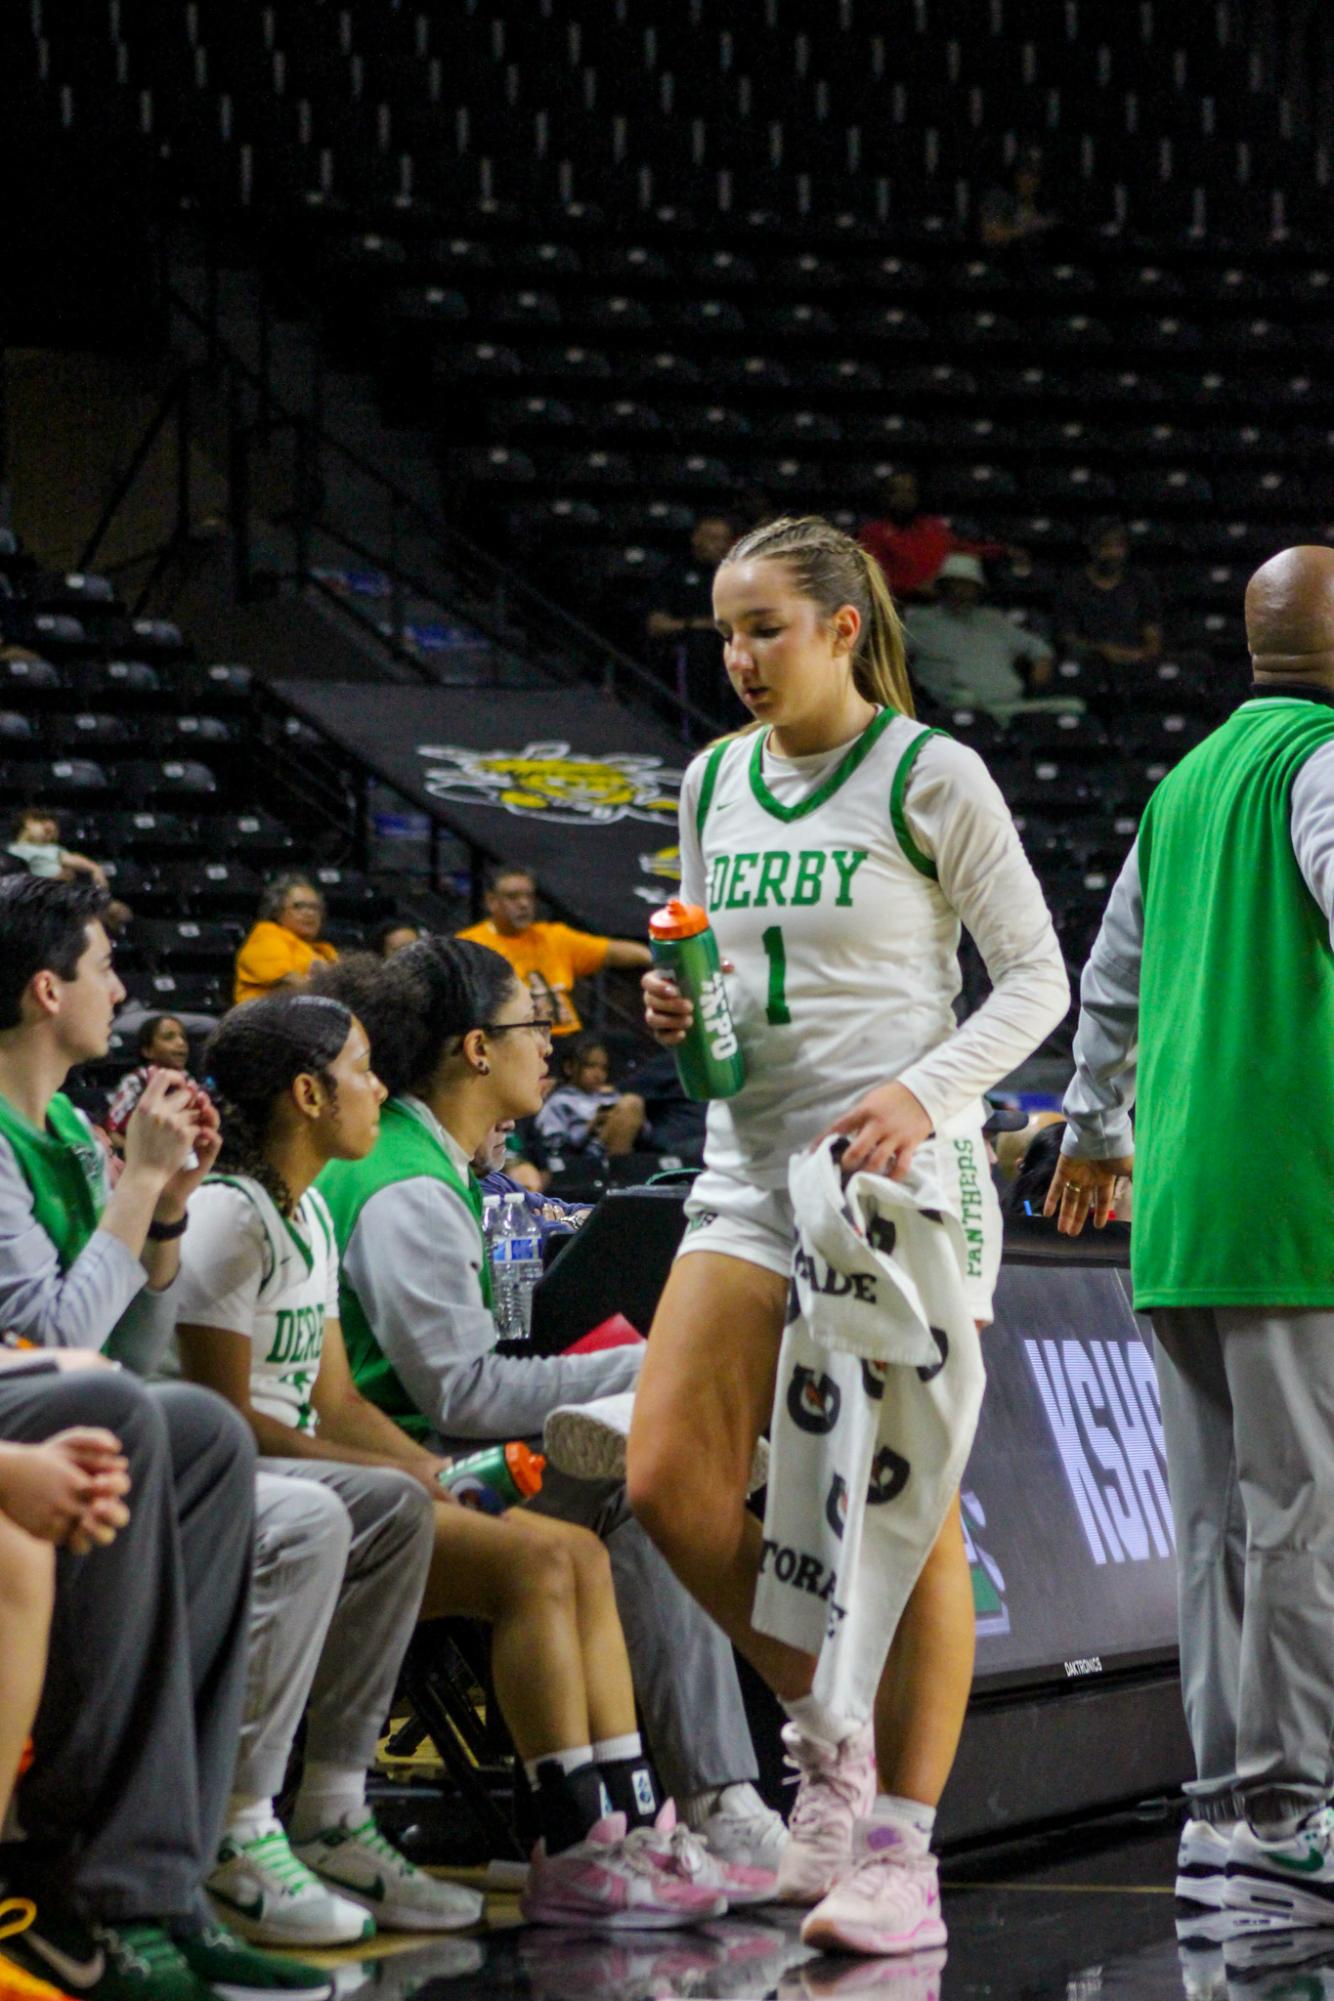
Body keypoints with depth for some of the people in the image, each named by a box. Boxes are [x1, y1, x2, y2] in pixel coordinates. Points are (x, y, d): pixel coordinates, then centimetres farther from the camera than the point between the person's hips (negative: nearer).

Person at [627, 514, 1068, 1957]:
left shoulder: (928, 778, -5)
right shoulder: (715, 785, 12)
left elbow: (1036, 979, -4)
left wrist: (924, 1092, -18)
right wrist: (681, 1010, 0)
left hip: (899, 1171, -6)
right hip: (750, 1166, 6)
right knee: (668, 1480, -5)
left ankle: (900, 1856, 0)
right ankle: (825, 1729, 16)